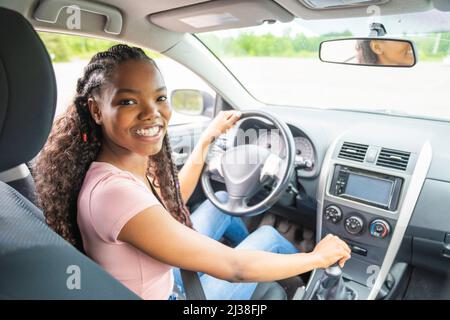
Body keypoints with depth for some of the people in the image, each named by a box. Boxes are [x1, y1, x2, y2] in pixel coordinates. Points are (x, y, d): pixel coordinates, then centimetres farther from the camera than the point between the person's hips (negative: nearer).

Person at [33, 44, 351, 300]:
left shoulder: (135, 162, -13)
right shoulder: (112, 192, -39)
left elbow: (172, 203, 8)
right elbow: (231, 268, -33)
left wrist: (207, 138, 6)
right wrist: (317, 258, -17)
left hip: (163, 277, 7)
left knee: (221, 199, 16)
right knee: (268, 235, 4)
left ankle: (254, 249, 46)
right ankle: (315, 274, 39)